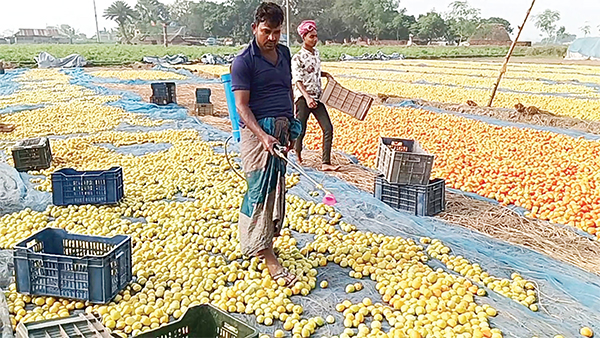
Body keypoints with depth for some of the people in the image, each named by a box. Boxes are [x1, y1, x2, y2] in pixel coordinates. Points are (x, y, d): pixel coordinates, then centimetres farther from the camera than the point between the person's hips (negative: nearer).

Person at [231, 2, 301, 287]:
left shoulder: (284, 53, 13)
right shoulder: (244, 61, -9)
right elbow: (241, 105, -14)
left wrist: (291, 126, 16)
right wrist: (263, 136, -27)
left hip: (282, 128, 7)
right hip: (257, 129, -7)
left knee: (276, 188, 12)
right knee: (261, 189, -6)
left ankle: (255, 242, 28)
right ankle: (267, 256, -2)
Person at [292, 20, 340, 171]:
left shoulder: (316, 53, 12)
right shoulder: (297, 58, -10)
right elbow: (297, 80, -17)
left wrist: (326, 74, 12)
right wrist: (307, 97, -30)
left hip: (317, 97, 6)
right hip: (303, 98, -6)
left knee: (328, 128, -5)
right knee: (300, 130, -1)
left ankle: (326, 163, -2)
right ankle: (297, 152, 30)